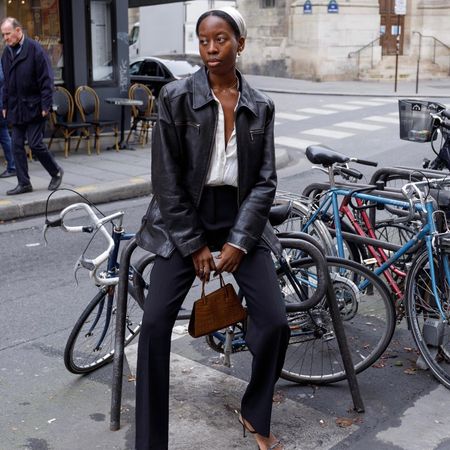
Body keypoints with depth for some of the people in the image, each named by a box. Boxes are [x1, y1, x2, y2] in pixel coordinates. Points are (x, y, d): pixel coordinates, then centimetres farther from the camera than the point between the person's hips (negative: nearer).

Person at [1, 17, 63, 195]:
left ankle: (56, 172, 15)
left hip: (34, 107, -6)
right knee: (17, 145, 4)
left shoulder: (35, 49, -10)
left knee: (35, 144, -6)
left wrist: (45, 105, -15)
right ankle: (24, 183, 12)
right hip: (15, 108, 6)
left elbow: (46, 80, -11)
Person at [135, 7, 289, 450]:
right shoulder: (176, 97, -7)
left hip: (241, 218, 2)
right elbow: (167, 179, -9)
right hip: (184, 220, -2)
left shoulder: (260, 107, 2)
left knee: (275, 322, -8)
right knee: (155, 322, -13)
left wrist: (238, 242, -10)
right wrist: (194, 245, -10)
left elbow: (265, 180, 0)